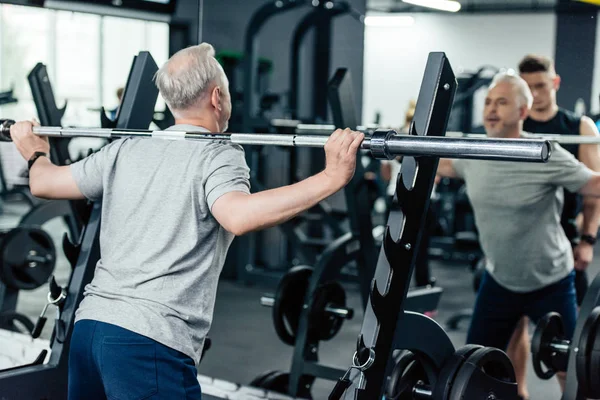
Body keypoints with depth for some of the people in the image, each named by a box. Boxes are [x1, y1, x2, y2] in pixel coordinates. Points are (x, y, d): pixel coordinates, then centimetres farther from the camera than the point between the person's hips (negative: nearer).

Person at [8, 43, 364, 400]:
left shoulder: (127, 149, 13)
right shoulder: (218, 156, -6)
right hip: (150, 342, -7)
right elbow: (239, 217, -27)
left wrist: (36, 152, 43)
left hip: (88, 326, 8)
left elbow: (44, 183, 20)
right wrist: (332, 177, -30)